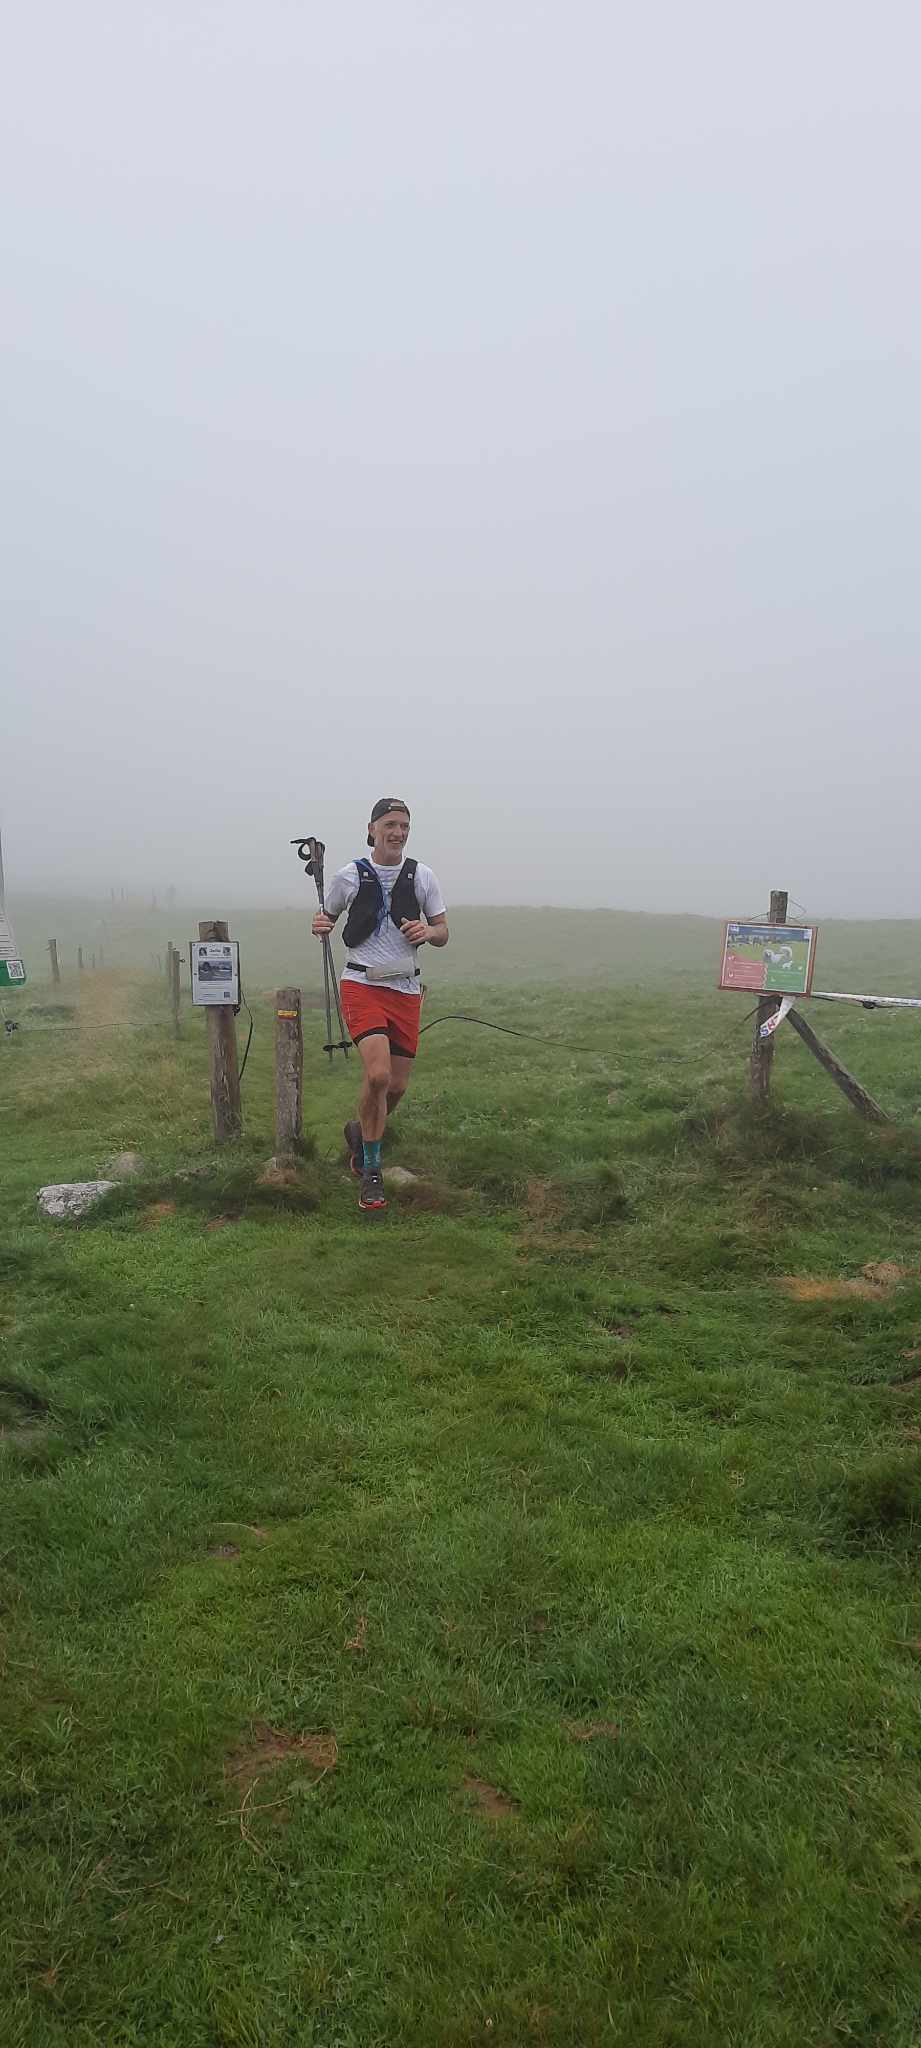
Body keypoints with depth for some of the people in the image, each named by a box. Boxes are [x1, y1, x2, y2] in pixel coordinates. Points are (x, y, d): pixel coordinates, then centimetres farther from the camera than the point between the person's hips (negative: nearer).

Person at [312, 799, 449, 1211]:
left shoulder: (422, 876, 6)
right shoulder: (349, 876, 1)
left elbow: (442, 933, 11)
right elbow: (327, 918, 15)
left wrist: (427, 932, -12)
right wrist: (320, 926, -9)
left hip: (406, 990, 4)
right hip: (362, 986, -3)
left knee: (397, 1086, 6)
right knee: (378, 1075, -22)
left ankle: (360, 1132, 38)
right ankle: (371, 1173, -5)